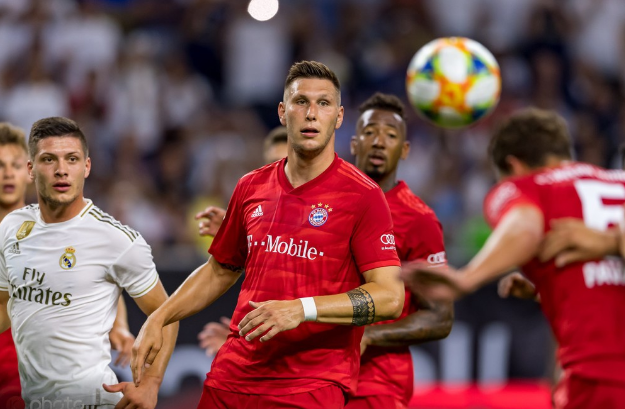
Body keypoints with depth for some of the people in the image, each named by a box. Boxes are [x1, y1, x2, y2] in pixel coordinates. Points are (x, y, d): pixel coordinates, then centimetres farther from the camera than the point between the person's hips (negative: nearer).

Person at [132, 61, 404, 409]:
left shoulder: (364, 196, -6)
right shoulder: (252, 188, 11)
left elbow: (390, 298, -14)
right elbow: (220, 271, 25)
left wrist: (302, 309, -24)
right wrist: (158, 320, 15)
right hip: (231, 379, 5)